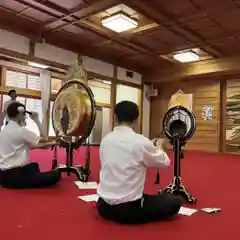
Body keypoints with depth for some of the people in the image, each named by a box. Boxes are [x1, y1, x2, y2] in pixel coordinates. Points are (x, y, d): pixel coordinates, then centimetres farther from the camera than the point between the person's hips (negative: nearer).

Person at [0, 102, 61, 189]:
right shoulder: (21, 131, -16)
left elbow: (29, 145, 16)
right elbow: (44, 139, -10)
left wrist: (48, 144, 14)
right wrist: (37, 120, -4)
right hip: (12, 176, -9)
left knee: (34, 165, 35)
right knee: (56, 174, -15)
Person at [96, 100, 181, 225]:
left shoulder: (105, 140, 0)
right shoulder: (140, 141, -15)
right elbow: (164, 163, 1)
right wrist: (160, 148, 23)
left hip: (104, 206, 6)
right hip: (129, 208, -6)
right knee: (175, 202, 6)